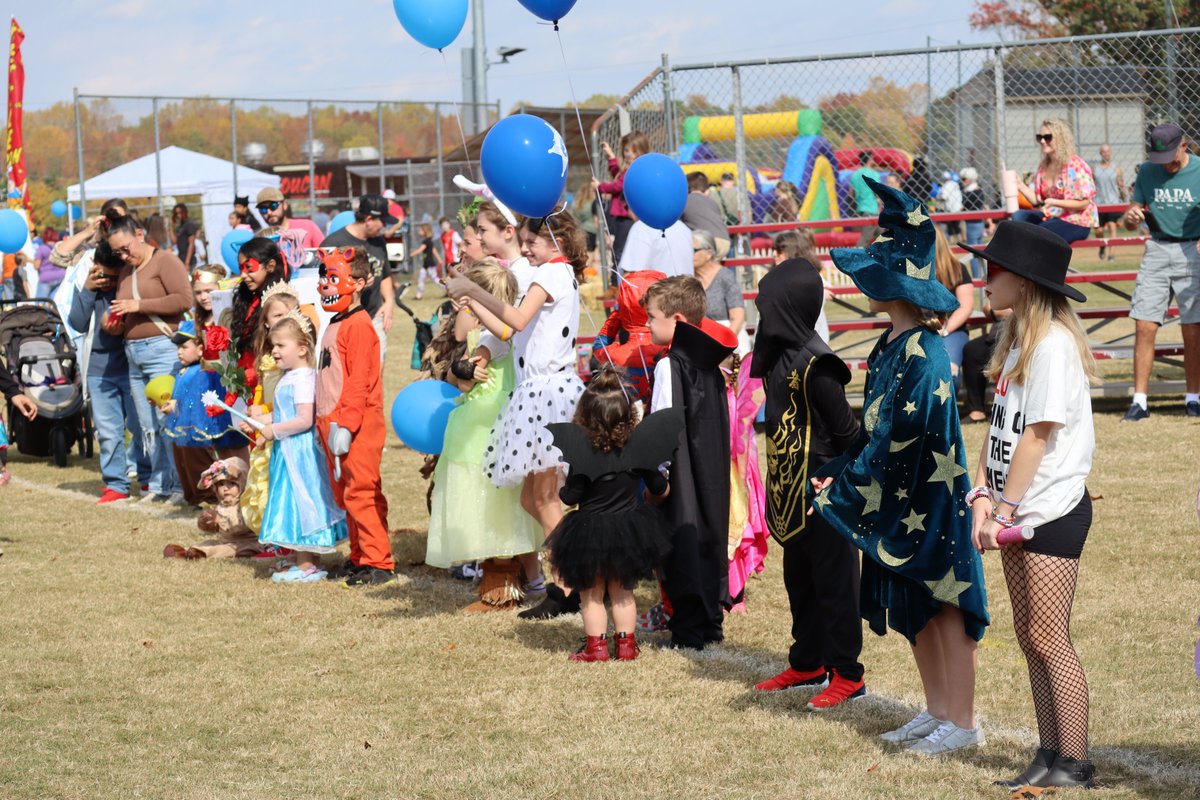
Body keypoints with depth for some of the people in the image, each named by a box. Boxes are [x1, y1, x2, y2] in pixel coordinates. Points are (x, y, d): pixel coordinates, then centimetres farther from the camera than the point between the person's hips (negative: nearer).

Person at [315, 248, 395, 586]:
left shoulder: (358, 325, -13)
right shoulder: (334, 325, 17)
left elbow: (359, 381, -20)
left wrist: (345, 425, -23)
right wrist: (325, 420, 21)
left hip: (357, 427, -10)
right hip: (333, 423, 10)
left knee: (360, 494, -9)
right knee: (345, 495, 15)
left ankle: (378, 563, -5)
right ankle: (359, 558, 23)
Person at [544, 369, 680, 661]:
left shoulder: (581, 447, -18)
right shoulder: (638, 443, -9)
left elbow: (570, 496, -17)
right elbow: (658, 487, 0)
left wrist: (562, 491, 5)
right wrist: (660, 488, 22)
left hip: (590, 532, -3)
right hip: (629, 528, 3)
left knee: (591, 593, 11)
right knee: (622, 590, 18)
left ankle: (596, 645, 10)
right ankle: (626, 643, 19)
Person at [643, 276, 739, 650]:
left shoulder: (669, 367, -16)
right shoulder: (709, 363, 8)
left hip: (682, 477, -8)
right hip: (713, 475, 8)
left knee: (682, 546, -1)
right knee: (709, 541, 14)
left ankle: (689, 631, 2)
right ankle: (712, 624, 22)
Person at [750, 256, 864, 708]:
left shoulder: (814, 364, -21)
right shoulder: (779, 353, 6)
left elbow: (846, 431, -18)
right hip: (791, 489, 9)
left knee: (833, 581, 0)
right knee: (799, 579, 17)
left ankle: (846, 674, 9)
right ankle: (808, 664, 29)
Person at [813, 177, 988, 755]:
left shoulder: (924, 356, -21)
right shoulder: (889, 348, 7)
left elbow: (895, 440, -23)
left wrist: (842, 491, -18)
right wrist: (833, 473, 5)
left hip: (928, 501, -9)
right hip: (897, 500, 9)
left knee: (941, 606, 0)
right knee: (913, 610, 15)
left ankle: (963, 722, 10)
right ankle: (936, 710, 26)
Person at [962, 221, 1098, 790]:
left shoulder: (1053, 343, -17)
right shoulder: (1016, 337, 12)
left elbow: (1037, 436, -19)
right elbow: (1000, 425, 10)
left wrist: (1005, 509, -15)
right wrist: (983, 496, 0)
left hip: (1052, 511, -9)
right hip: (1018, 510, 9)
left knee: (1048, 640, -6)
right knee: (1030, 638, 12)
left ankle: (1074, 767, 1)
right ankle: (1049, 757, 19)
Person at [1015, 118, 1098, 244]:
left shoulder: (1076, 166, -12)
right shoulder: (1043, 167, 10)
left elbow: (1083, 203, -16)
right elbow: (1038, 201, 8)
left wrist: (1053, 202, -26)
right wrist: (1021, 187, -7)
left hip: (1077, 222, -7)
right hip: (1050, 216, 7)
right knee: (1018, 217, -15)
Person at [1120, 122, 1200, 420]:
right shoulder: (1147, 172, 5)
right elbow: (1129, 221, 11)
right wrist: (1131, 218, -13)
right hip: (1157, 249, 2)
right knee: (1144, 327, -5)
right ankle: (1139, 400, -2)